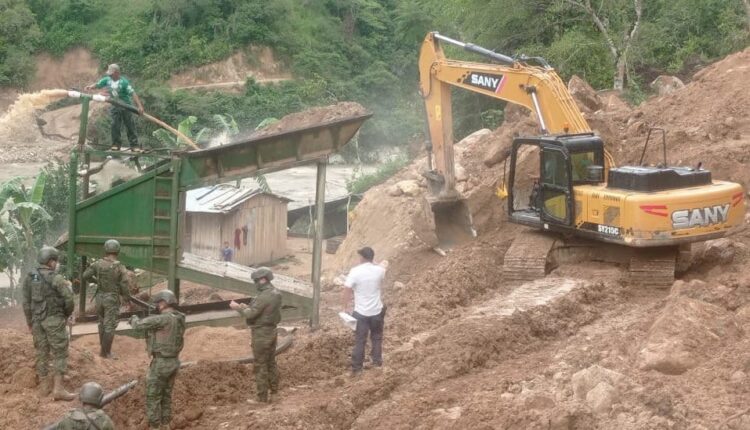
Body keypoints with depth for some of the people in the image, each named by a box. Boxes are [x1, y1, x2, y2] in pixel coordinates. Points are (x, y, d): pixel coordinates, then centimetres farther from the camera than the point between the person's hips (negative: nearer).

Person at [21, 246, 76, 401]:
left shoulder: (29, 278, 4)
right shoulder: (56, 279, -14)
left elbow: (26, 302, 8)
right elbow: (68, 300, -11)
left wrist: (29, 322, 16)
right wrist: (67, 314, 8)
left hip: (37, 320, 6)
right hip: (54, 320, -6)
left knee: (42, 352, 13)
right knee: (60, 353, -1)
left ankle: (43, 386, 19)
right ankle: (58, 388, -6)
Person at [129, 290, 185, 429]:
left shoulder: (163, 319, -21)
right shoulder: (179, 319, 7)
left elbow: (139, 325, -17)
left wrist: (134, 318, 5)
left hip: (161, 363, -8)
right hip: (174, 362, 8)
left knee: (153, 397, 3)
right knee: (166, 395, 20)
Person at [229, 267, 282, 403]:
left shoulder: (264, 297, -23)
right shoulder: (276, 294, 6)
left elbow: (251, 314, -21)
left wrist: (238, 307, -6)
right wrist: (245, 307, 15)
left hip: (261, 334, -9)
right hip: (272, 331, 9)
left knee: (260, 365, -2)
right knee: (271, 361, 20)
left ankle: (263, 397, 1)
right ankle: (273, 388, 29)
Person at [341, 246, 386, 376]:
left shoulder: (355, 271, -16)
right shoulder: (380, 270, -6)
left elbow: (347, 290, -16)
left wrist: (346, 307, -4)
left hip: (361, 312, -2)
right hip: (377, 310, 2)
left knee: (359, 341, 7)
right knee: (377, 337, 23)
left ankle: (356, 368, 11)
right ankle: (377, 361, 32)